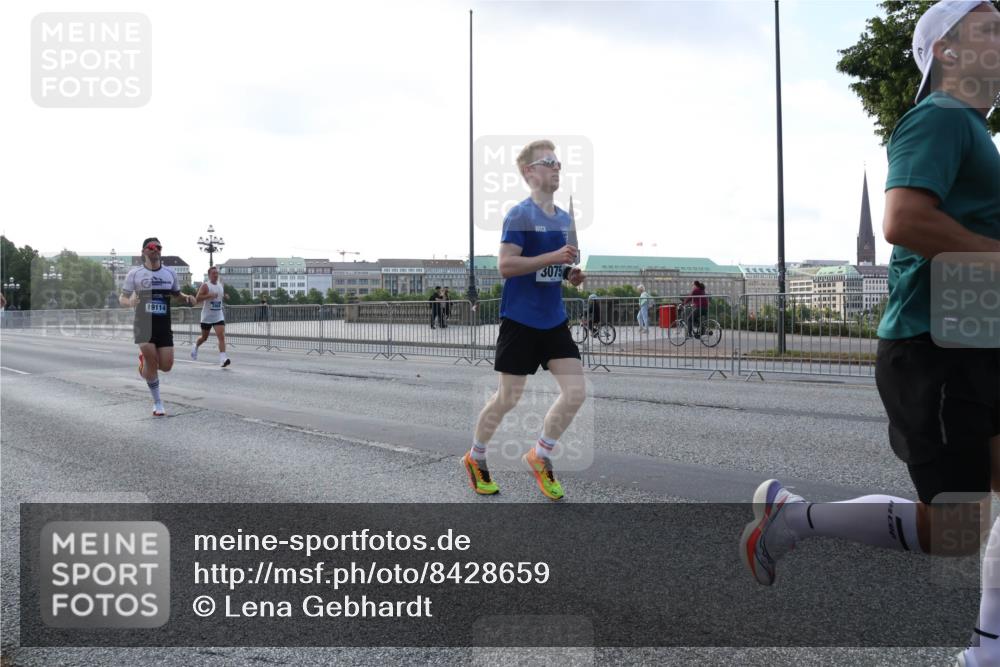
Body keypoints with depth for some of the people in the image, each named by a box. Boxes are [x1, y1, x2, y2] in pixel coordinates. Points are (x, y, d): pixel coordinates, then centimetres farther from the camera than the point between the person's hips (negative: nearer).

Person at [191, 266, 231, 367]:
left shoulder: (221, 285, 7)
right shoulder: (205, 286, -9)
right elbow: (197, 299, -18)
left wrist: (226, 297, 1)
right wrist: (210, 295, -28)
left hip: (219, 316, 3)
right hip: (207, 317, -3)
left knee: (221, 336, -15)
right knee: (204, 337, 15)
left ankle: (223, 358, -23)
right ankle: (195, 347, 47)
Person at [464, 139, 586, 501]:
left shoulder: (564, 218, 10)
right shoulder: (519, 215, -12)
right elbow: (505, 266, -20)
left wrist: (571, 273, 2)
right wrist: (553, 258, -24)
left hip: (554, 321, 7)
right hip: (520, 320, -7)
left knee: (576, 392, -1)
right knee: (507, 398, 2)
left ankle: (539, 457, 18)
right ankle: (475, 458, 26)